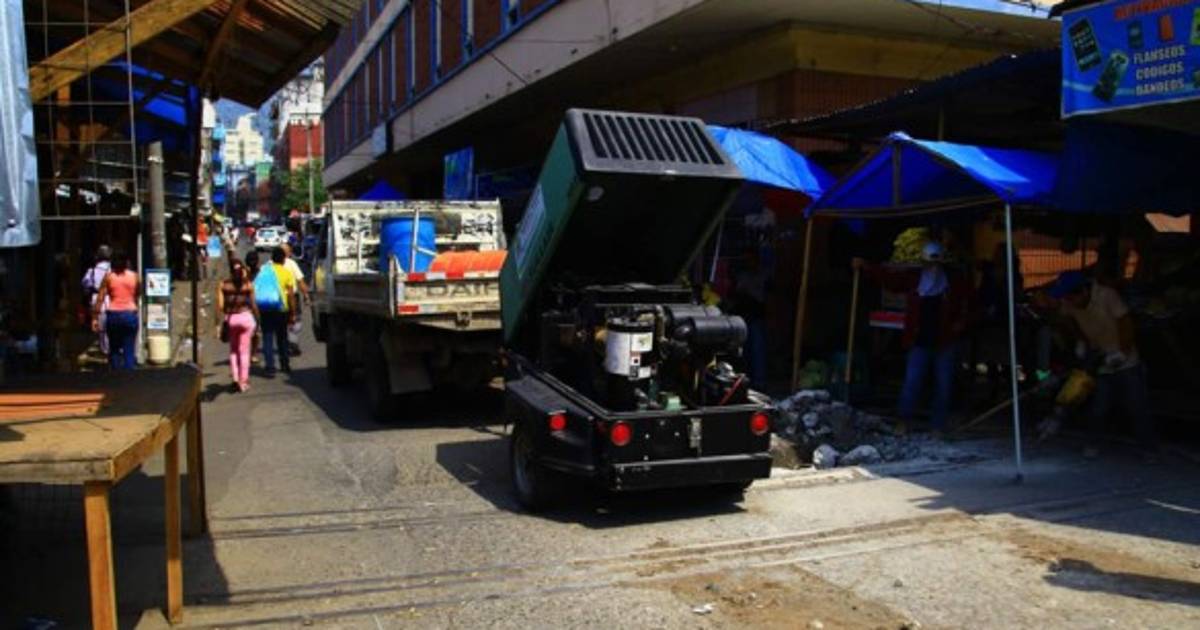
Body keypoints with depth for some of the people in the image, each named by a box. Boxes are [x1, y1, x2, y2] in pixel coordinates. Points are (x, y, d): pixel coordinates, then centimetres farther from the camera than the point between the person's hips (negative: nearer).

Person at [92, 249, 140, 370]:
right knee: (129, 350, 1)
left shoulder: (108, 277, 0)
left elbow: (100, 298, -3)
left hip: (113, 315, 0)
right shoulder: (135, 276, 2)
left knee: (114, 349, 14)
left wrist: (95, 318, -1)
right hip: (130, 314, 0)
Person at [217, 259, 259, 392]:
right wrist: (257, 319, 7)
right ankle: (243, 381, 10)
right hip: (245, 316, -1)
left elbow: (220, 306, -5)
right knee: (244, 350, 7)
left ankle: (235, 378, 10)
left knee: (233, 350, 17)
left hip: (230, 318, 1)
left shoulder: (224, 285, -2)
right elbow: (253, 305, -4)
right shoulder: (248, 284, -5)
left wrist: (227, 313, 13)